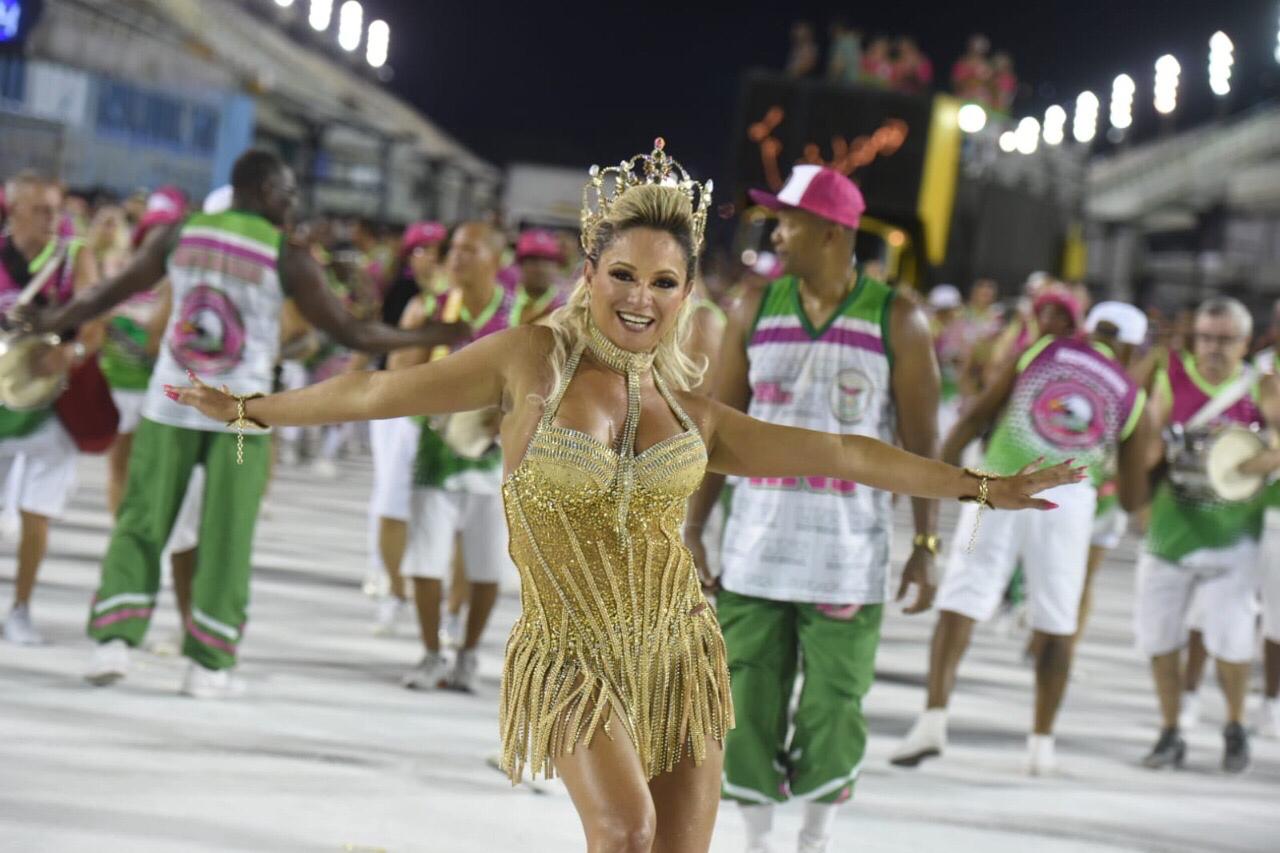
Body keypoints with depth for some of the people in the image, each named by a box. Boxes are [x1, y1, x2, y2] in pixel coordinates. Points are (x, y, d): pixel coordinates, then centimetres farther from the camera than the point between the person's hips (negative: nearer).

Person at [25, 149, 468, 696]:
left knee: (140, 523, 8)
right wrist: (433, 337, 10)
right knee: (225, 537, 5)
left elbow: (108, 294, 9)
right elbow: (350, 332, -2)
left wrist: (47, 323, 25)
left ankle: (113, 638, -3)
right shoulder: (289, 259, -6)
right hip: (241, 411, -2)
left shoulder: (179, 235, 2)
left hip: (170, 403, 2)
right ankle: (208, 663, 7)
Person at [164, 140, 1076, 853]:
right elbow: (389, 389, 3)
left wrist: (979, 485, 13)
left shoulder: (691, 412, 7)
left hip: (677, 654, 4)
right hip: (573, 659, -4)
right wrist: (250, 409, 9)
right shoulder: (535, 360, -3)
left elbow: (835, 452, 11)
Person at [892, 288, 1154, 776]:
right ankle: (1041, 743, 15)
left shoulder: (1038, 351, 13)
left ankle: (933, 717, -15)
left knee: (959, 603, -1)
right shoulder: (1135, 401, 14)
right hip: (1068, 496, 0)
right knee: (1055, 623, 13)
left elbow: (978, 416, 9)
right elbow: (1133, 501, 15)